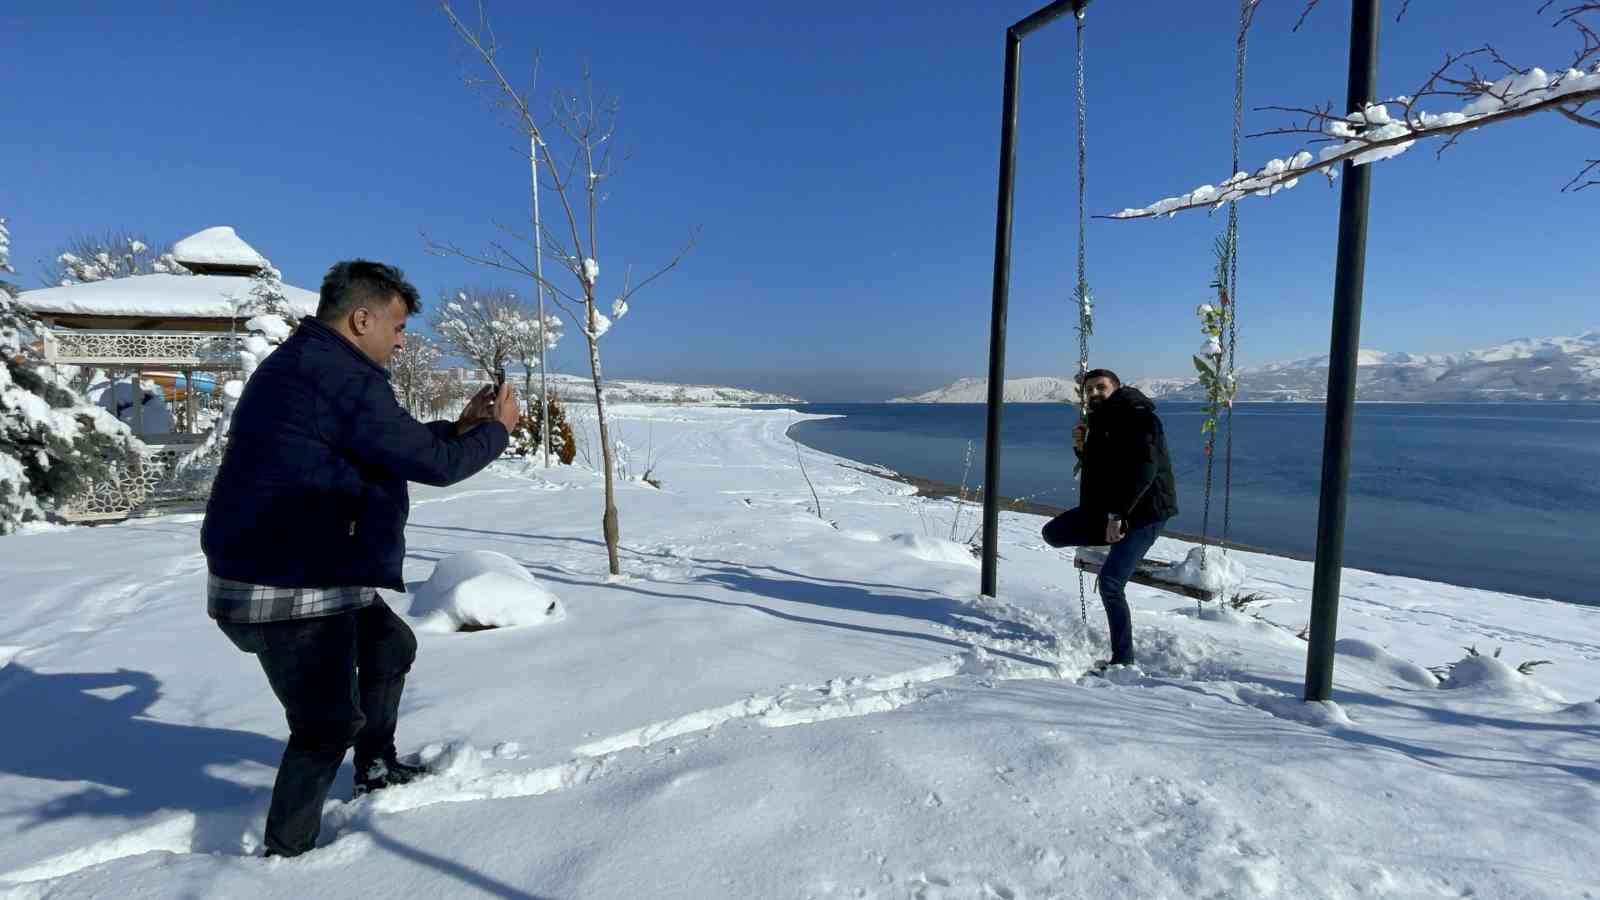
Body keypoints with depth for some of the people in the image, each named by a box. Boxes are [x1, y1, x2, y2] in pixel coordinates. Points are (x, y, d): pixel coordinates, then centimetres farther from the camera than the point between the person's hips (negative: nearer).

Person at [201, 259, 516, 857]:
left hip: (314, 579, 11)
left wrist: (459, 427, 9)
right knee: (328, 726, 2)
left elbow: (398, 447, 17)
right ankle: (287, 851, 21)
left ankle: (376, 770, 41)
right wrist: (497, 430, -4)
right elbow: (434, 464, -21)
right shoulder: (340, 377, -23)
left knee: (391, 647, 25)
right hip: (289, 594, -11)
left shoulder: (302, 364, 12)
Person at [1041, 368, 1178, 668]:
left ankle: (1123, 659, -3)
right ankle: (1117, 546, 19)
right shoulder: (1099, 420, 13)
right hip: (1106, 507, 9)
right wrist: (1082, 448, 1)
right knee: (1053, 533, 8)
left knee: (1110, 581, -16)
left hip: (1144, 510, -9)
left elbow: (1144, 469, -26)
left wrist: (1118, 514, -30)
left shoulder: (1137, 416, -14)